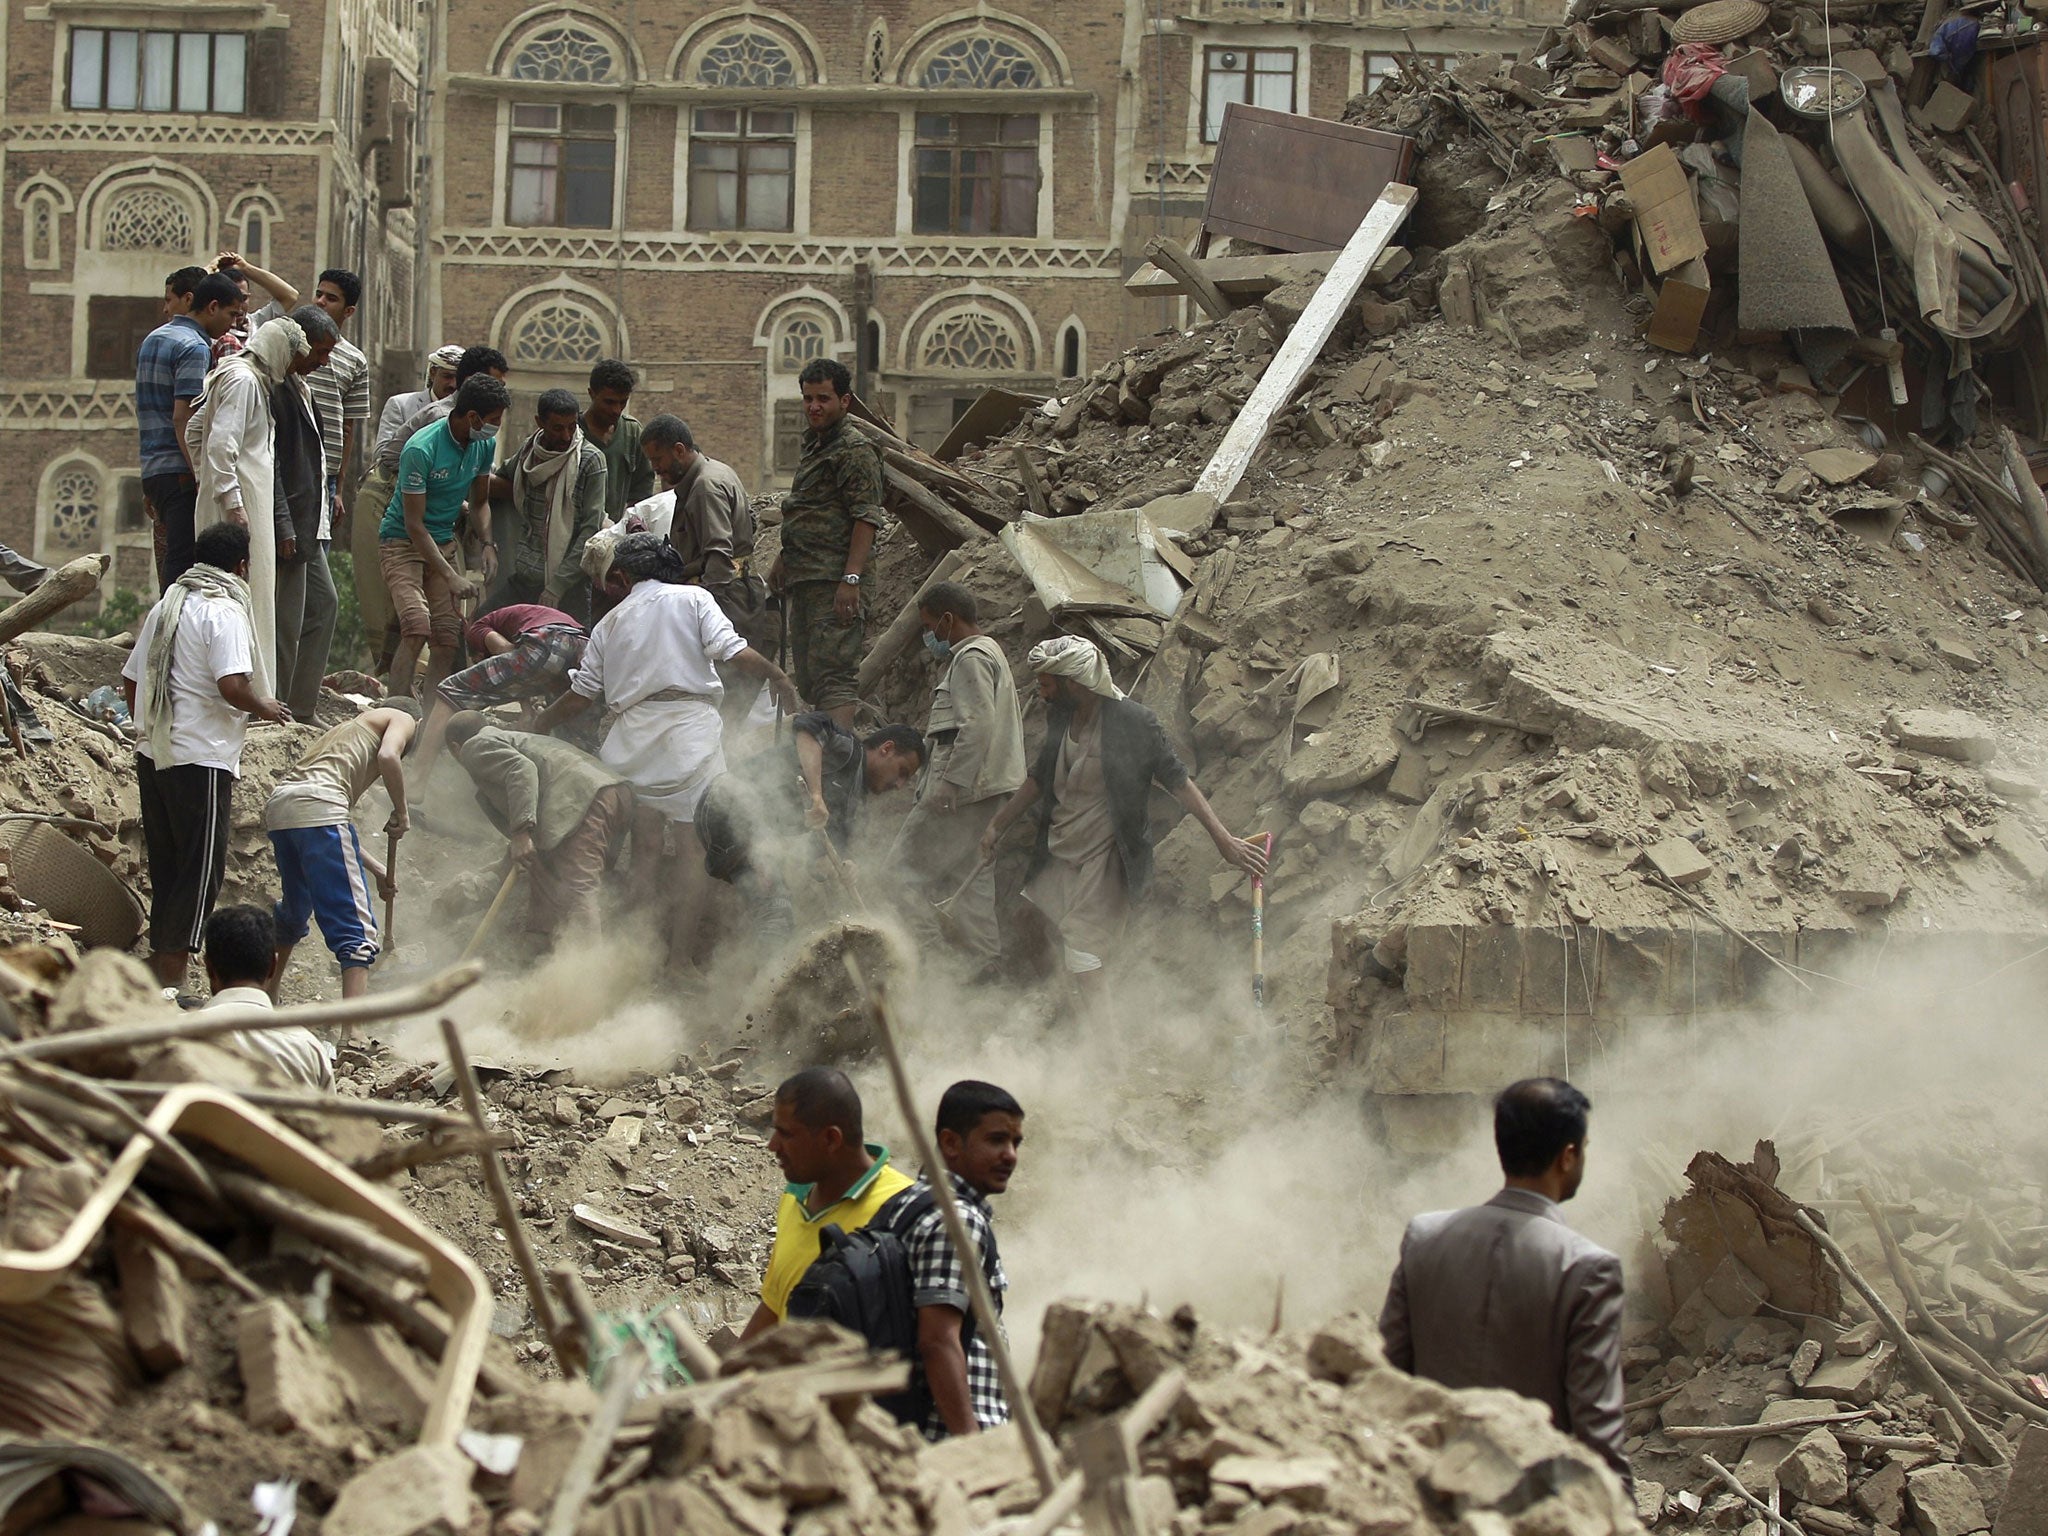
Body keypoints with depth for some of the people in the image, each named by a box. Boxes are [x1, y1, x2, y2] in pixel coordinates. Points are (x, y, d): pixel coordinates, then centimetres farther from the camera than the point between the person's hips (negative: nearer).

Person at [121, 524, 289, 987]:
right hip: (201, 760, -8)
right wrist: (263, 706, -4)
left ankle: (160, 961, 19)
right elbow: (232, 686, -23)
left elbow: (130, 682, 19)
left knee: (165, 866, 15)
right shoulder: (224, 611, -11)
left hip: (152, 753, 8)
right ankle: (171, 978, -4)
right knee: (202, 868, -3)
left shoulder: (165, 607, 14)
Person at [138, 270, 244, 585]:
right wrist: (204, 479, -20)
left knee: (173, 562, 11)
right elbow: (183, 418, -19)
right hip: (181, 471, -9)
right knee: (183, 566, -10)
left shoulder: (153, 340, 19)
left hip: (152, 470, 9)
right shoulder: (194, 347, -10)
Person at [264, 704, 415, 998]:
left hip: (278, 806, 8)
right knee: (355, 923, -11)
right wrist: (401, 812, 4)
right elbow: (387, 757, -9)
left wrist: (379, 871, 33)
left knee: (295, 911, 30)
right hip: (316, 804, -8)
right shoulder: (403, 720, 17)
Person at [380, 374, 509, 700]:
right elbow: (414, 524, -21)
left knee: (447, 638, -4)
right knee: (417, 627, -24)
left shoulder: (484, 445, -2)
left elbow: (479, 501, 14)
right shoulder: (422, 449, -23)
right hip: (403, 542, -7)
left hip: (443, 543, 7)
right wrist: (450, 576, -24)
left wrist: (488, 544, -6)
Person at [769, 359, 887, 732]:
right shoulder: (814, 446, 21)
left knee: (833, 674, -17)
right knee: (808, 677, 11)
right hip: (803, 580, 10)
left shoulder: (856, 450, -9)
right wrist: (782, 562, 26)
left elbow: (867, 519, -17)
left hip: (833, 582, -10)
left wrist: (850, 579, -25)